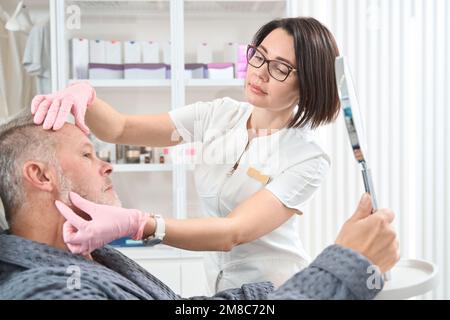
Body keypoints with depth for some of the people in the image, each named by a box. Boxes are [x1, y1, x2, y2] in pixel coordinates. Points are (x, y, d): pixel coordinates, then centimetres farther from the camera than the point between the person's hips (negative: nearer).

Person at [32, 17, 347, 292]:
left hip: (275, 288, -4)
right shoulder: (220, 115, -3)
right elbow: (121, 128, -5)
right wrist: (84, 94, -26)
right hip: (220, 282, 4)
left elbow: (232, 233, -29)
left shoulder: (308, 159, -17)